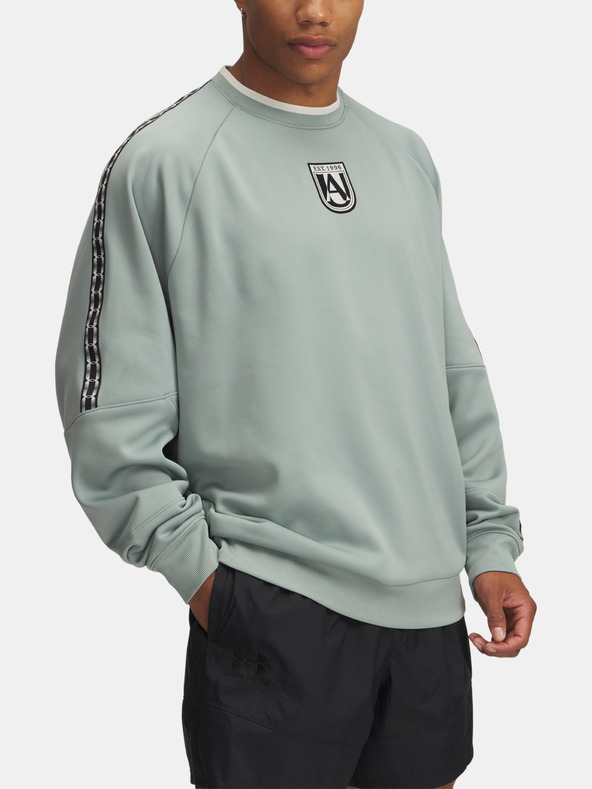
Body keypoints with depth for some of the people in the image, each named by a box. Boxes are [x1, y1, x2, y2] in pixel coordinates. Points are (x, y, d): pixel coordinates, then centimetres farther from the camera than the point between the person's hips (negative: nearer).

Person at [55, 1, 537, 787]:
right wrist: (198, 569, -9)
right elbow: (110, 406, -8)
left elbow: (457, 371, 14)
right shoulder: (164, 161, -7)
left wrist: (491, 542, 10)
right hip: (273, 605, -5)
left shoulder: (406, 155, 12)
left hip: (430, 601, 6)